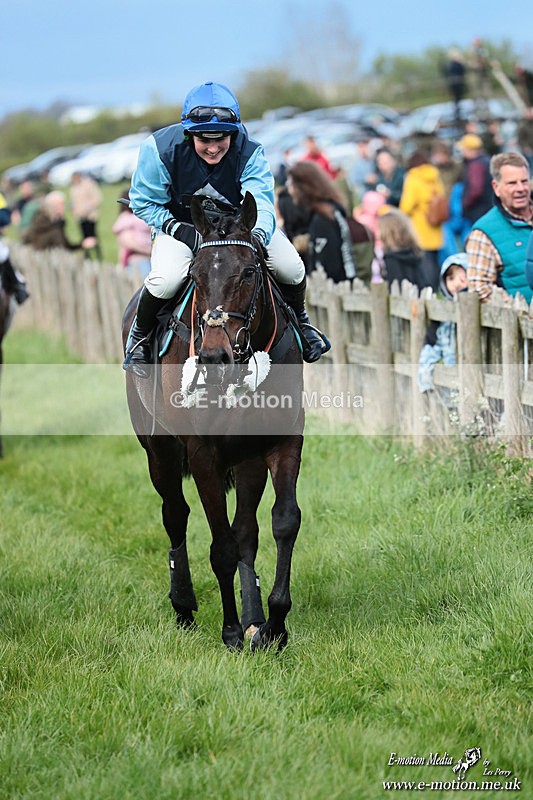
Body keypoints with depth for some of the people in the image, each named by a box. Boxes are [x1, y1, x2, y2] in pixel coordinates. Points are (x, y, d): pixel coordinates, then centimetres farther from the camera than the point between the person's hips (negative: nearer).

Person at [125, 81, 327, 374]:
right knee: (166, 279, -32)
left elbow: (260, 204, -35)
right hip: (181, 225, -2)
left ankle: (299, 321, 22)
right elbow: (143, 202, -14)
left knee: (291, 268, -15)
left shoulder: (249, 152, -26)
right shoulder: (161, 149, -27)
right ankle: (140, 333, 2)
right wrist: (181, 230, -28)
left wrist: (258, 234, -59)